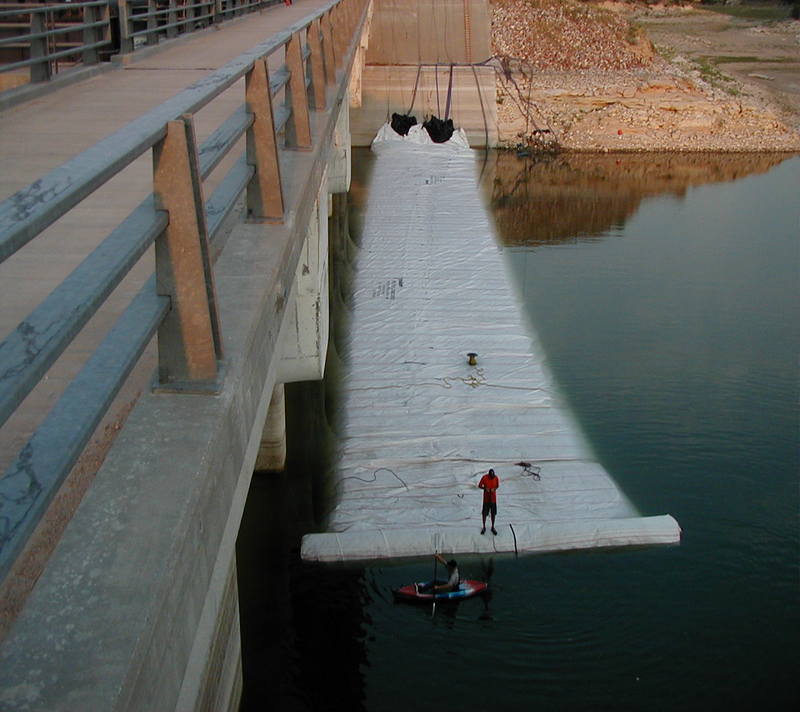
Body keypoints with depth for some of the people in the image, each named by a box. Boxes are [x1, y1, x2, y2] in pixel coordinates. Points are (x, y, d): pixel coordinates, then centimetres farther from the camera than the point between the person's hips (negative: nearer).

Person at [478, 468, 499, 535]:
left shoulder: (496, 478, -11)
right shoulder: (484, 477, -17)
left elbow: (497, 485, 5)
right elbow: (479, 485, -6)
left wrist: (495, 489, -17)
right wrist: (485, 488, -25)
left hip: (493, 498, 1)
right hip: (486, 498, -1)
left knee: (493, 513, 9)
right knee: (484, 513, 3)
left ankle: (493, 527, 26)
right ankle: (484, 527, 22)